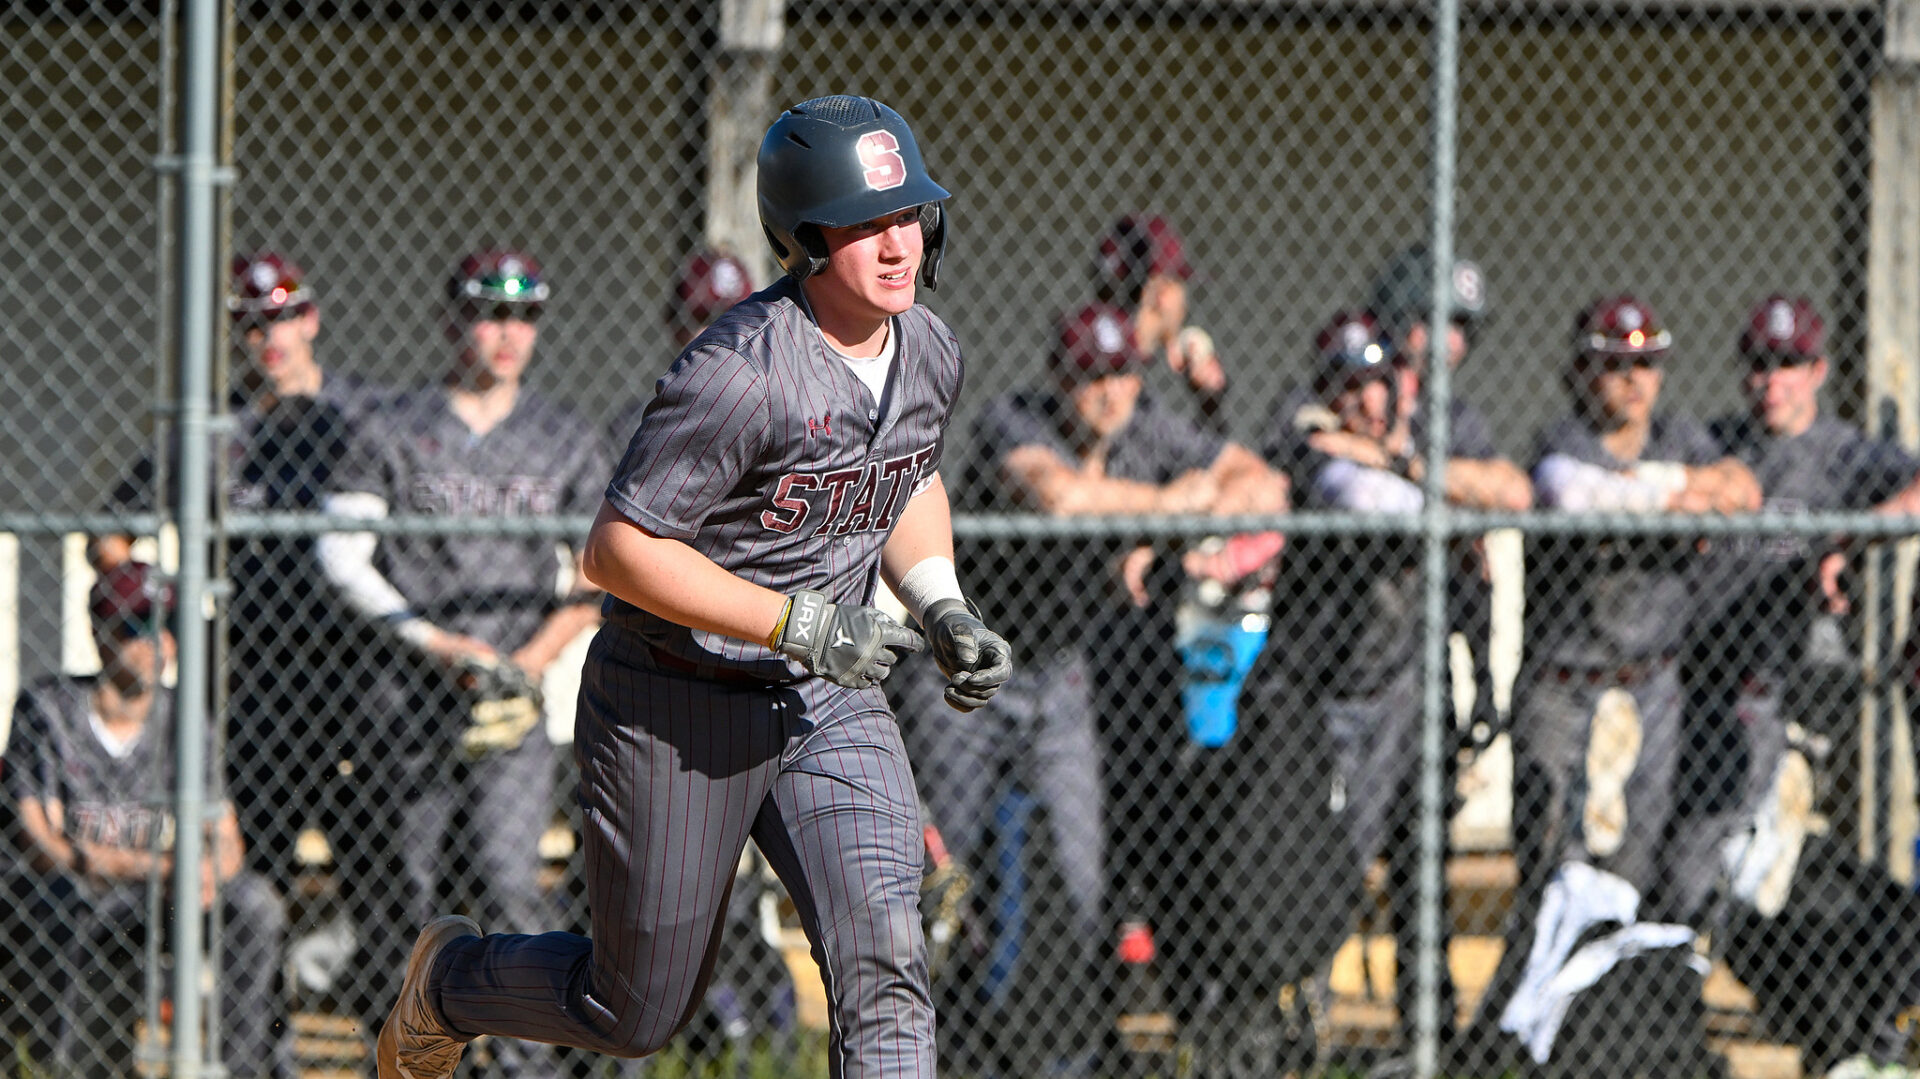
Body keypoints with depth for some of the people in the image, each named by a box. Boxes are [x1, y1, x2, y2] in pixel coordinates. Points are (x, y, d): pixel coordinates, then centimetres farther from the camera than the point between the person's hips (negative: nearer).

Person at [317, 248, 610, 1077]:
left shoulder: (569, 442, 11)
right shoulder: (395, 431, 5)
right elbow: (342, 556, -1)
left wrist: (530, 662, -5)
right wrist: (441, 643, -11)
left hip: (516, 690, 0)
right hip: (407, 689, 0)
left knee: (507, 879, -12)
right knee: (396, 877, 0)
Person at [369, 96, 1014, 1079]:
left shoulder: (928, 354, -1)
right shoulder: (741, 375, -26)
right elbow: (615, 551, -24)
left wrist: (942, 610, 2)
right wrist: (797, 624, -28)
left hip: (828, 702, 6)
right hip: (676, 707, -5)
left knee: (881, 953, -17)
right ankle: (449, 979, 41)